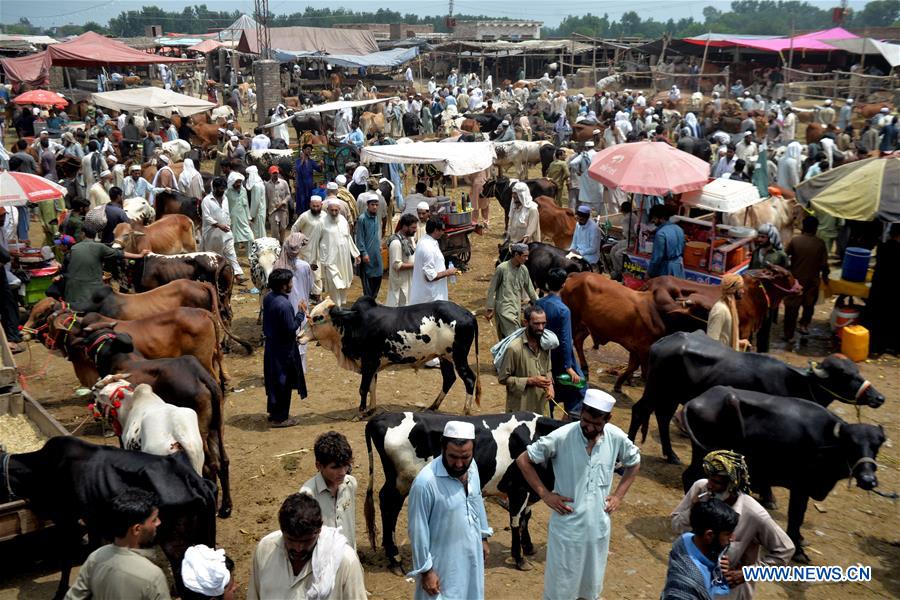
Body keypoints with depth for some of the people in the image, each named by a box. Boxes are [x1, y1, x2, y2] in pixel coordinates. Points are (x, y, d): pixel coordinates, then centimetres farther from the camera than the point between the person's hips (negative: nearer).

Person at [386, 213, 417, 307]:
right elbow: (397, 265, -24)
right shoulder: (396, 242, -22)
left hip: (410, 279, 9)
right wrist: (415, 265, -21)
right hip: (401, 282, -9)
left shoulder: (410, 238, 6)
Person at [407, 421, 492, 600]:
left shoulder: (472, 466, -7)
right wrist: (426, 571, -15)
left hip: (472, 558, 7)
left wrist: (483, 538, 17)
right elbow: (418, 531, -20)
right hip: (443, 566, -7)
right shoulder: (425, 482, -29)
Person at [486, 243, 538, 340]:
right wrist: (490, 309, -6)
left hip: (517, 308, 5)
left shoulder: (524, 269, 4)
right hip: (504, 308, -5)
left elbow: (530, 289, 13)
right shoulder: (502, 268, -12)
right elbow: (492, 289, -6)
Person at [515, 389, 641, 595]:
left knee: (591, 588, 21)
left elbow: (634, 462, 11)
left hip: (598, 528, 3)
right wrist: (545, 494, -13)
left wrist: (619, 495, 3)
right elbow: (523, 460, -12)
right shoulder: (561, 437, -21)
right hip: (566, 528, -3)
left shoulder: (617, 438, -10)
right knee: (560, 587, 10)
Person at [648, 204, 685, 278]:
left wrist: (649, 272, -10)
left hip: (665, 269, -8)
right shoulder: (679, 229, 4)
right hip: (678, 266, 8)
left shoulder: (661, 233, -22)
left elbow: (657, 256, -20)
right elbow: (682, 249, 14)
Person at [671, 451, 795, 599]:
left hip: (730, 588, -3)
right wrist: (691, 512, -26)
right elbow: (676, 525, -6)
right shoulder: (700, 487, -17)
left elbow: (785, 550, -13)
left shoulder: (754, 514, -27)